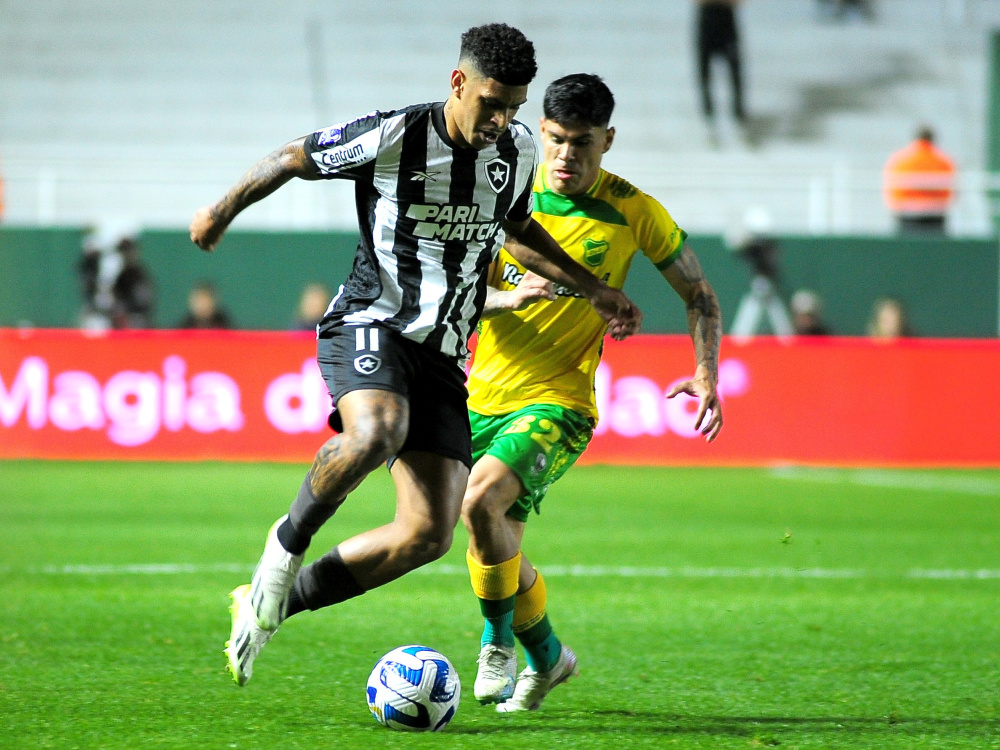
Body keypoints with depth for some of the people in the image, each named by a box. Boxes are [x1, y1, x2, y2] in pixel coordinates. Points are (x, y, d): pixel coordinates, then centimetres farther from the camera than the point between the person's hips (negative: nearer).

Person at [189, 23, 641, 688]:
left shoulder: (519, 152, 6)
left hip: (443, 357, 6)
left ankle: (267, 606, 8)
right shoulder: (391, 139, -11)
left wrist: (593, 290, 24)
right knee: (378, 433, -40)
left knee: (430, 535, -7)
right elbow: (295, 158, 4)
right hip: (371, 327, -6)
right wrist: (225, 210, 6)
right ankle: (287, 545, -12)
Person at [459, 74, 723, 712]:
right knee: (499, 549, 10)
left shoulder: (631, 212, -5)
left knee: (482, 497, -29)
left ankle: (499, 638, -7)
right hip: (483, 395, 4)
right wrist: (509, 298, -19)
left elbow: (700, 295, 6)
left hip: (558, 402, -4)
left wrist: (706, 375, -8)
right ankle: (545, 655, 37)